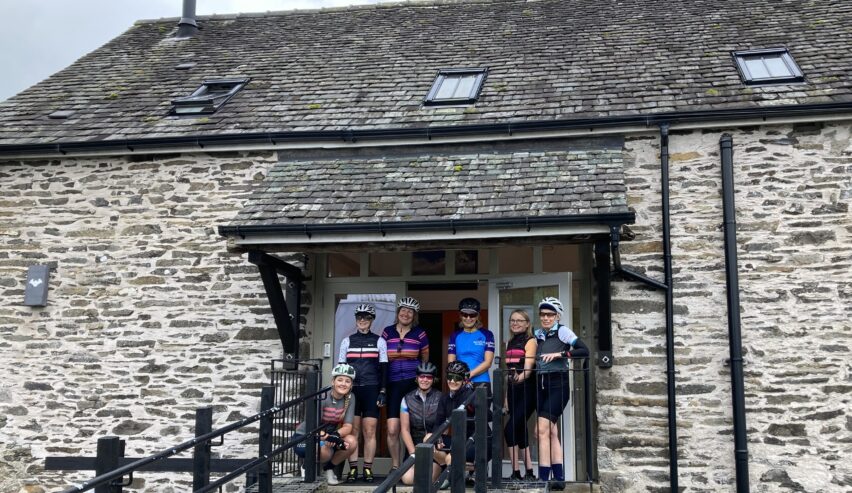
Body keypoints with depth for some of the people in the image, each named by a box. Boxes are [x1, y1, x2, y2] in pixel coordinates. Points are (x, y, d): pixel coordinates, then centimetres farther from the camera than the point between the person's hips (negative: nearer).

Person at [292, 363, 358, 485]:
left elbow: (348, 427, -13)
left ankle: (328, 470, -1)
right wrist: (326, 437, -47)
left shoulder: (350, 398, -9)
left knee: (351, 442, -25)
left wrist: (336, 434, -36)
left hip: (328, 435, 5)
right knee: (325, 451, -36)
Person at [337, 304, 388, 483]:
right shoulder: (347, 341, 10)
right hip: (351, 390, 1)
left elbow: (383, 368, 4)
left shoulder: (379, 341, 6)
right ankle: (353, 469, 4)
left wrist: (382, 391, -3)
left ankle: (368, 469, 3)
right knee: (353, 430, 0)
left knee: (369, 431, -3)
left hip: (371, 390, -1)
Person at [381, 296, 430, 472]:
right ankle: (395, 466, 9)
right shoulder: (387, 332, 8)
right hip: (393, 384, 1)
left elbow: (425, 359, 15)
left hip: (413, 384, -1)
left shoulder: (420, 334, 4)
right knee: (392, 430, -5)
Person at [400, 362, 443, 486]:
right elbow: (405, 429, 2)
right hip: (415, 446, 2)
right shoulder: (408, 399, 5)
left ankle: (440, 470, 10)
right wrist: (413, 453, -8)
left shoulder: (440, 398, 0)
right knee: (408, 478, -20)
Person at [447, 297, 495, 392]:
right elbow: (451, 363, 7)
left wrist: (469, 374, -14)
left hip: (481, 383, -2)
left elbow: (488, 362, -2)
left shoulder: (486, 334, 5)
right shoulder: (455, 336, 12)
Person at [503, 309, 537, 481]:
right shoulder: (510, 343, 16)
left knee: (510, 429, -14)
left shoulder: (530, 341, -5)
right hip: (513, 390, 7)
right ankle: (529, 473, 14)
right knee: (520, 432, 8)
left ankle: (516, 473, -8)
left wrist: (520, 377, -39)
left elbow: (528, 368, -18)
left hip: (527, 390, -7)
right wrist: (506, 396, 16)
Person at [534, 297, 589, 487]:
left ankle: (543, 477, -12)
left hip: (558, 385, -7)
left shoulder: (563, 331, -6)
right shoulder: (538, 334, 11)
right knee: (551, 432, 9)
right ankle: (559, 477, 17)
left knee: (542, 430, -14)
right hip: (541, 385, 7)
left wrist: (559, 354, -21)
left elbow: (584, 350, -16)